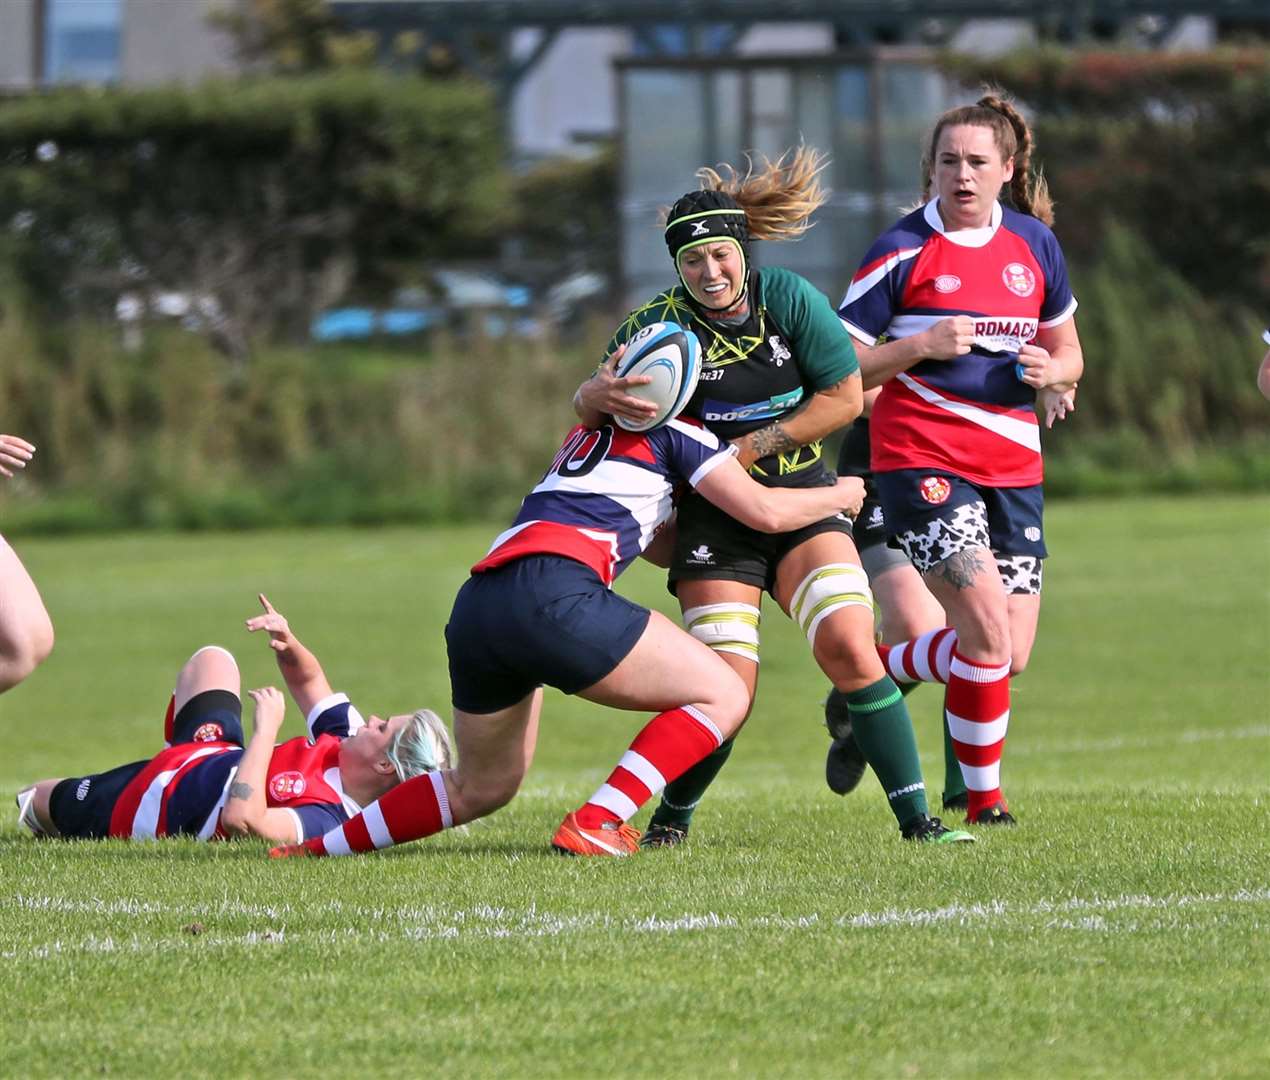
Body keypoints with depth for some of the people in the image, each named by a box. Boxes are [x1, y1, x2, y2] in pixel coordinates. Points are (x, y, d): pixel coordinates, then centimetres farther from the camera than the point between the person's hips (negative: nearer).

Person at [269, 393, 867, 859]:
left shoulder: (588, 433, 35)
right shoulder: (675, 431, 13)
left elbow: (664, 548, 41)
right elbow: (764, 511, 9)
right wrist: (838, 496, 26)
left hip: (476, 609, 8)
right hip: (550, 598, -8)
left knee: (480, 789, 25)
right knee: (721, 696, 0)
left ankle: (312, 848, 21)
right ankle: (593, 825, -12)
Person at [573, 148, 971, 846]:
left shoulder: (788, 298, -7)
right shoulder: (658, 323, -8)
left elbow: (845, 397, -5)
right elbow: (586, 398, -12)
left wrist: (750, 447, -12)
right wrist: (600, 395, -37)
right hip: (714, 522, -1)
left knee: (851, 649, -17)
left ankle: (915, 818, -10)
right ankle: (670, 820, 14)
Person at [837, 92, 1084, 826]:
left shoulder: (1034, 244, 9)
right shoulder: (903, 252, -5)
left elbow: (1068, 355, 19)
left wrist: (1053, 371, -4)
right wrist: (923, 345, -18)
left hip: (1013, 464, 6)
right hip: (922, 460, -5)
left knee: (1012, 656, 0)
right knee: (988, 634, -18)